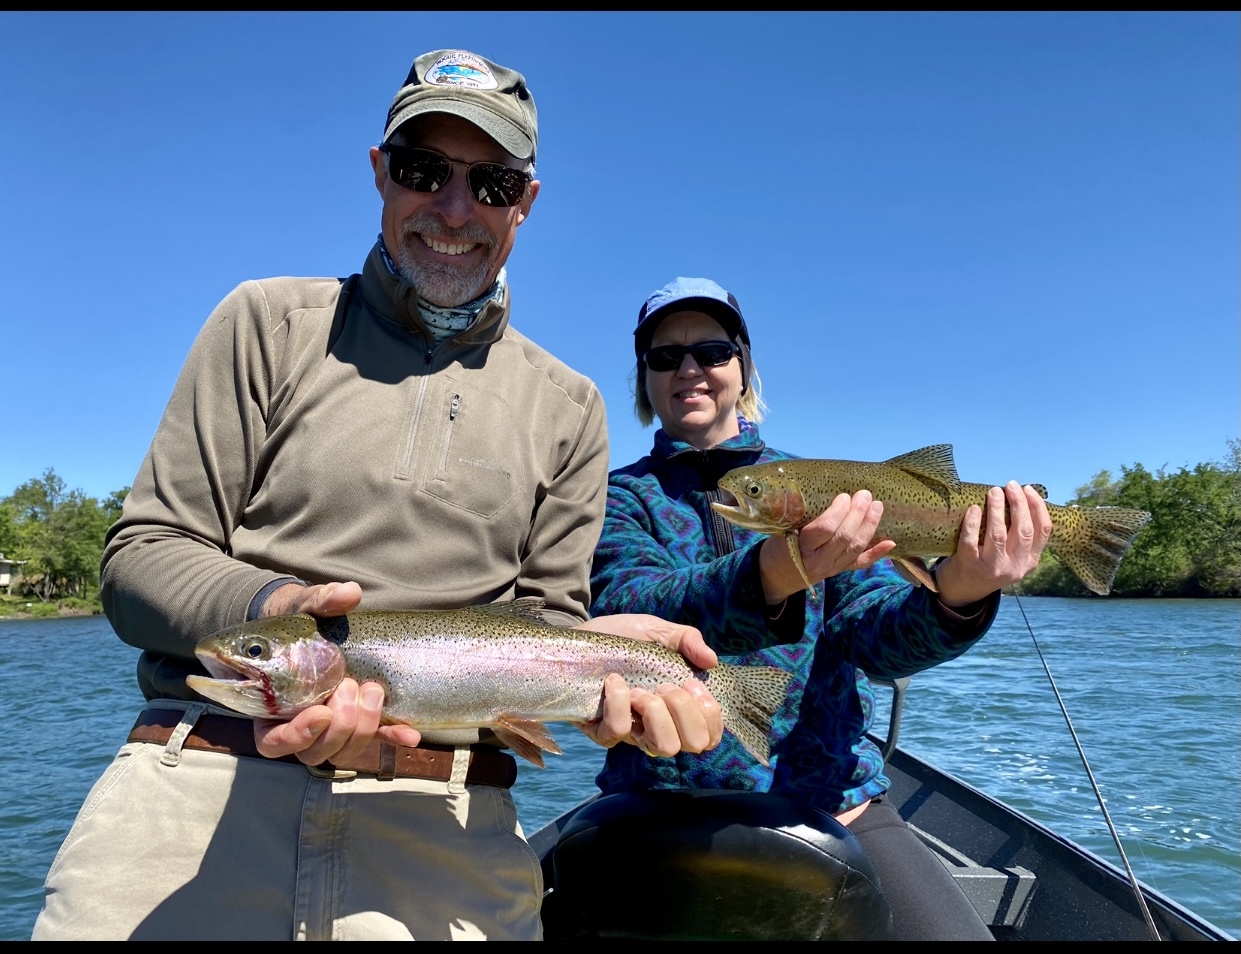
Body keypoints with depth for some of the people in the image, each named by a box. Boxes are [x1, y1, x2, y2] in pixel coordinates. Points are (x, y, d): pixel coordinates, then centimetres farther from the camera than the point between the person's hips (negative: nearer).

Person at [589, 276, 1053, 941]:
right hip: (663, 818, -1)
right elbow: (624, 613, -18)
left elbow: (874, 633, -5)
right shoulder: (622, 495, 2)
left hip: (836, 804, 1)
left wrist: (957, 596, -27)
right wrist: (772, 576, -36)